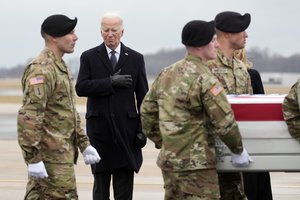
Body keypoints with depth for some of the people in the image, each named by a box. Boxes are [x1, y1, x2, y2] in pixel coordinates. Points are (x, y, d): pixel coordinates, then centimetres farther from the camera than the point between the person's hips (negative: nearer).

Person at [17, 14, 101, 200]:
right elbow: (29, 117, -23)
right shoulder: (41, 70, -16)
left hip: (62, 151, 10)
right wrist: (33, 159, -26)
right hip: (51, 155, -10)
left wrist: (84, 144, 18)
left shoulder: (61, 67, 16)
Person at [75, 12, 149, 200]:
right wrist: (111, 82, -15)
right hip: (99, 127, 0)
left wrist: (142, 129, -1)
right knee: (101, 184, 4)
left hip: (126, 127, 0)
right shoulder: (89, 57, 6)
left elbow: (143, 97, 6)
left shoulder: (136, 58, 7)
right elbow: (81, 87, -7)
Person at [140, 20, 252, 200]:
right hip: (196, 165, -8)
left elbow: (147, 111, 15)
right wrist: (238, 151, -2)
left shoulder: (166, 74, 8)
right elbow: (225, 122, -16)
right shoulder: (204, 79, -16)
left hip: (168, 160, 8)